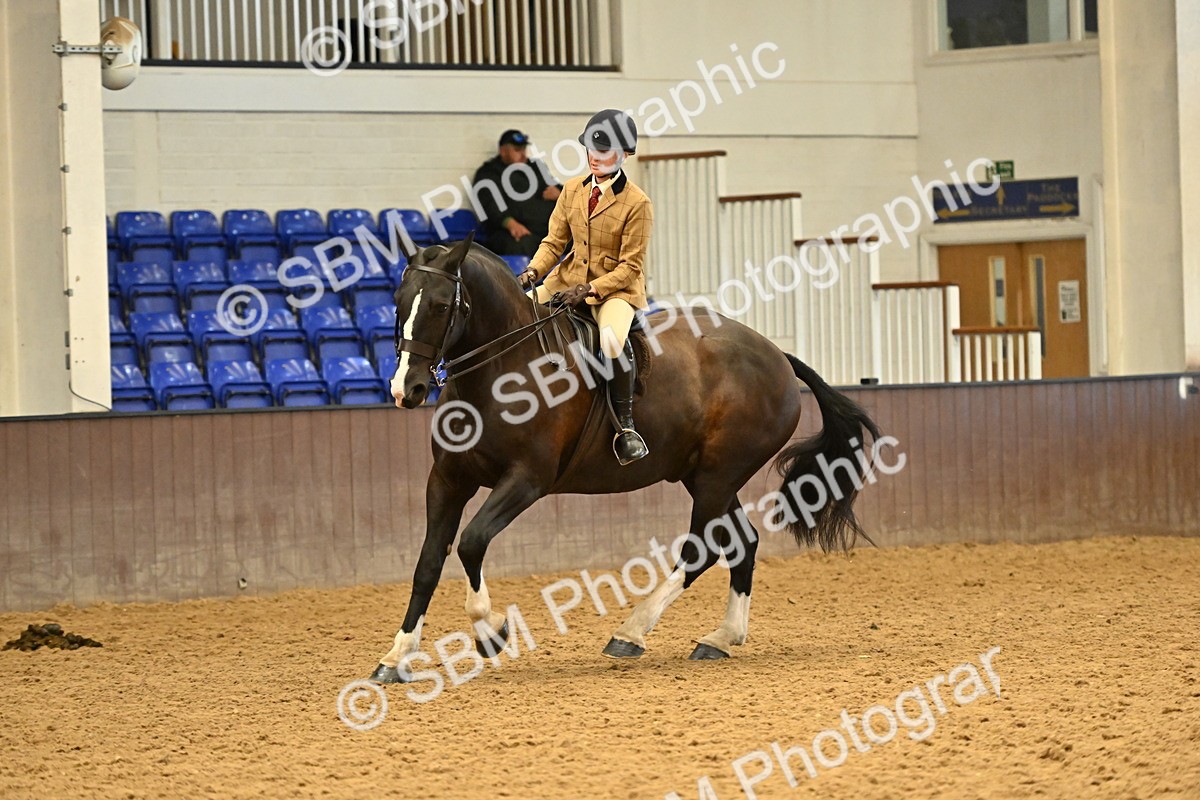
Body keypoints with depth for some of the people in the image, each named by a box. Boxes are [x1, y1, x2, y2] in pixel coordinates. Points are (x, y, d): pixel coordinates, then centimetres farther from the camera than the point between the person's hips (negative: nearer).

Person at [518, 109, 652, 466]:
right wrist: (533, 271, -12)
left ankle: (625, 424, -22)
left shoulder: (637, 203, -12)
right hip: (570, 277, 6)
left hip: (617, 286, -6)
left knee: (612, 339, -36)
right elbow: (555, 240, 7)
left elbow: (630, 266, -13)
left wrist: (590, 289, -24)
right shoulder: (573, 189, 4)